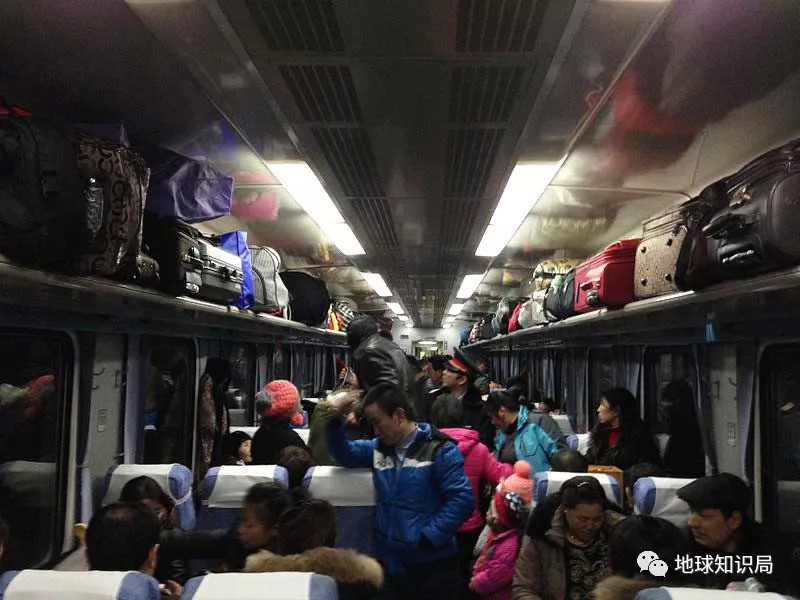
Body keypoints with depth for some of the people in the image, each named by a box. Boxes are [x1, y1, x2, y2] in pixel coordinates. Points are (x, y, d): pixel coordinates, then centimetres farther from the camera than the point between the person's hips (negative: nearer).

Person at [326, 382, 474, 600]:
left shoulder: (439, 449, -13)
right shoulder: (379, 448, 8)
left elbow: (461, 499, -19)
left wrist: (427, 538, -21)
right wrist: (335, 420, -5)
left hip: (432, 565, -6)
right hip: (390, 563, 6)